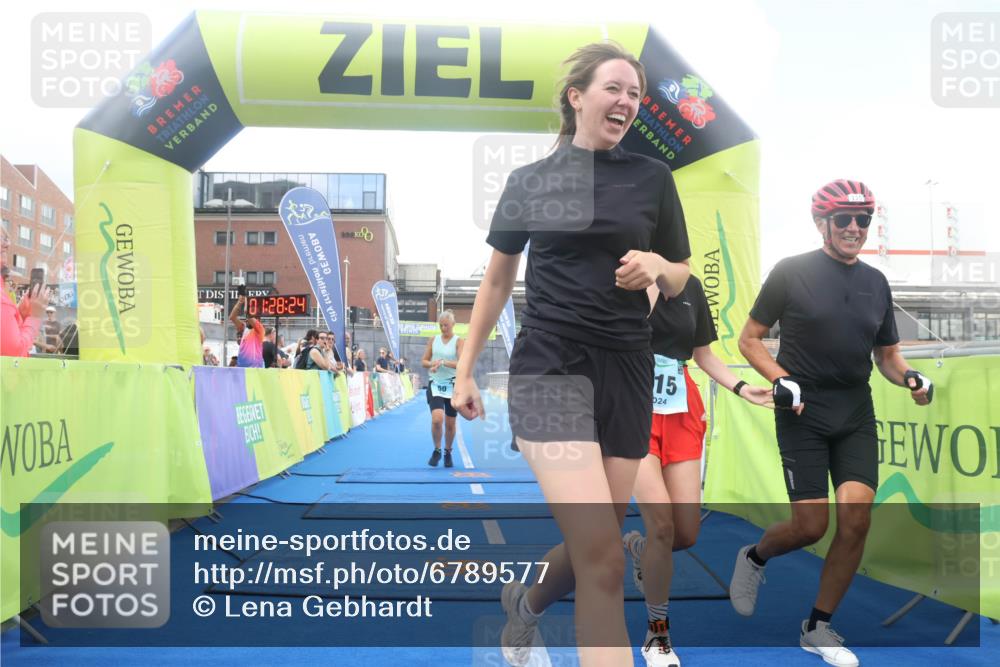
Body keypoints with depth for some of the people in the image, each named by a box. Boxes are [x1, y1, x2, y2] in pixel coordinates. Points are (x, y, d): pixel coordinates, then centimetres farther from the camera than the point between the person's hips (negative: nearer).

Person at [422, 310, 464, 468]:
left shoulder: (459, 342, -4)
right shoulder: (433, 340, 6)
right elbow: (423, 361, 10)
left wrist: (443, 362, -28)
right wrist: (432, 363, -12)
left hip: (452, 385, -1)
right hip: (435, 384, 1)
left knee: (450, 423, 8)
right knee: (436, 419, -16)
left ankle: (448, 453, 29)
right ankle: (436, 451, 5)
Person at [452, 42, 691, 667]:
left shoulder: (653, 177, 7)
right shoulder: (529, 180, 4)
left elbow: (681, 278, 14)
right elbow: (497, 281, 13)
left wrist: (656, 267, -10)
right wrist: (465, 370, 12)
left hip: (626, 371, 3)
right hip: (549, 367, -3)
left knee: (592, 549, 12)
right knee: (604, 559, -15)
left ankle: (526, 600, 45)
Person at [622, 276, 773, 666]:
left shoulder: (691, 287, 8)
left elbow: (703, 354, 14)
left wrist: (741, 388, 3)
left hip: (681, 417, 5)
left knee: (687, 534, 1)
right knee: (662, 523, -12)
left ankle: (637, 547, 38)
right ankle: (657, 636, 9)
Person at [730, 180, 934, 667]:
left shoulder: (876, 283, 10)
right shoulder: (791, 272, -4)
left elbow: (887, 355, 17)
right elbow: (749, 339, -2)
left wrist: (911, 379, -4)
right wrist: (781, 381, -17)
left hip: (856, 416, 4)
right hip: (803, 413, -4)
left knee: (856, 520, -5)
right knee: (811, 526, -6)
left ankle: (818, 627, 14)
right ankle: (753, 557, 29)